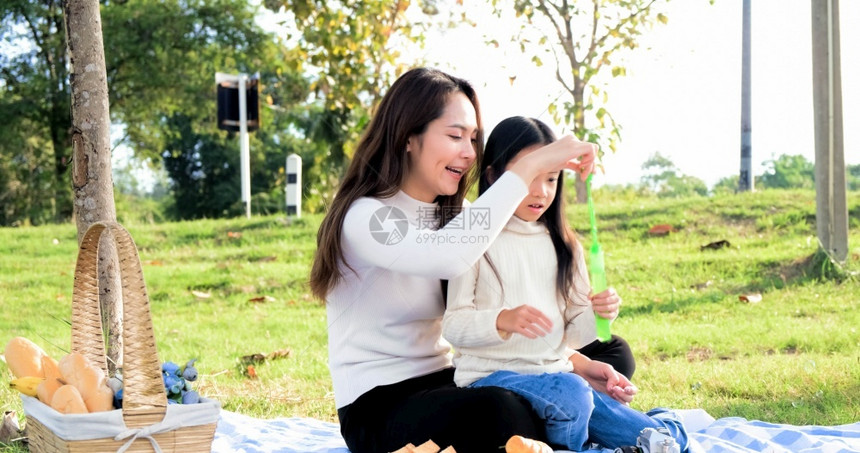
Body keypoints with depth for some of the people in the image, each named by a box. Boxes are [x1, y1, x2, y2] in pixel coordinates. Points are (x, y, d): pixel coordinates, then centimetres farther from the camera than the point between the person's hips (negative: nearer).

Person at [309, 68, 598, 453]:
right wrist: (529, 166, -33)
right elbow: (447, 258, -36)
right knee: (501, 412, -34)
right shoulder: (364, 218, -14)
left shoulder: (448, 215, 12)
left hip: (442, 382, 8)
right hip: (377, 409, -7)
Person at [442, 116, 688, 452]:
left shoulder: (563, 246, 14)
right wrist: (503, 320, -29)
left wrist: (596, 314, -11)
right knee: (569, 392, -37)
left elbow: (574, 333, 12)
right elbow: (453, 325, -10)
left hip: (557, 371, 5)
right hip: (491, 374, -4)